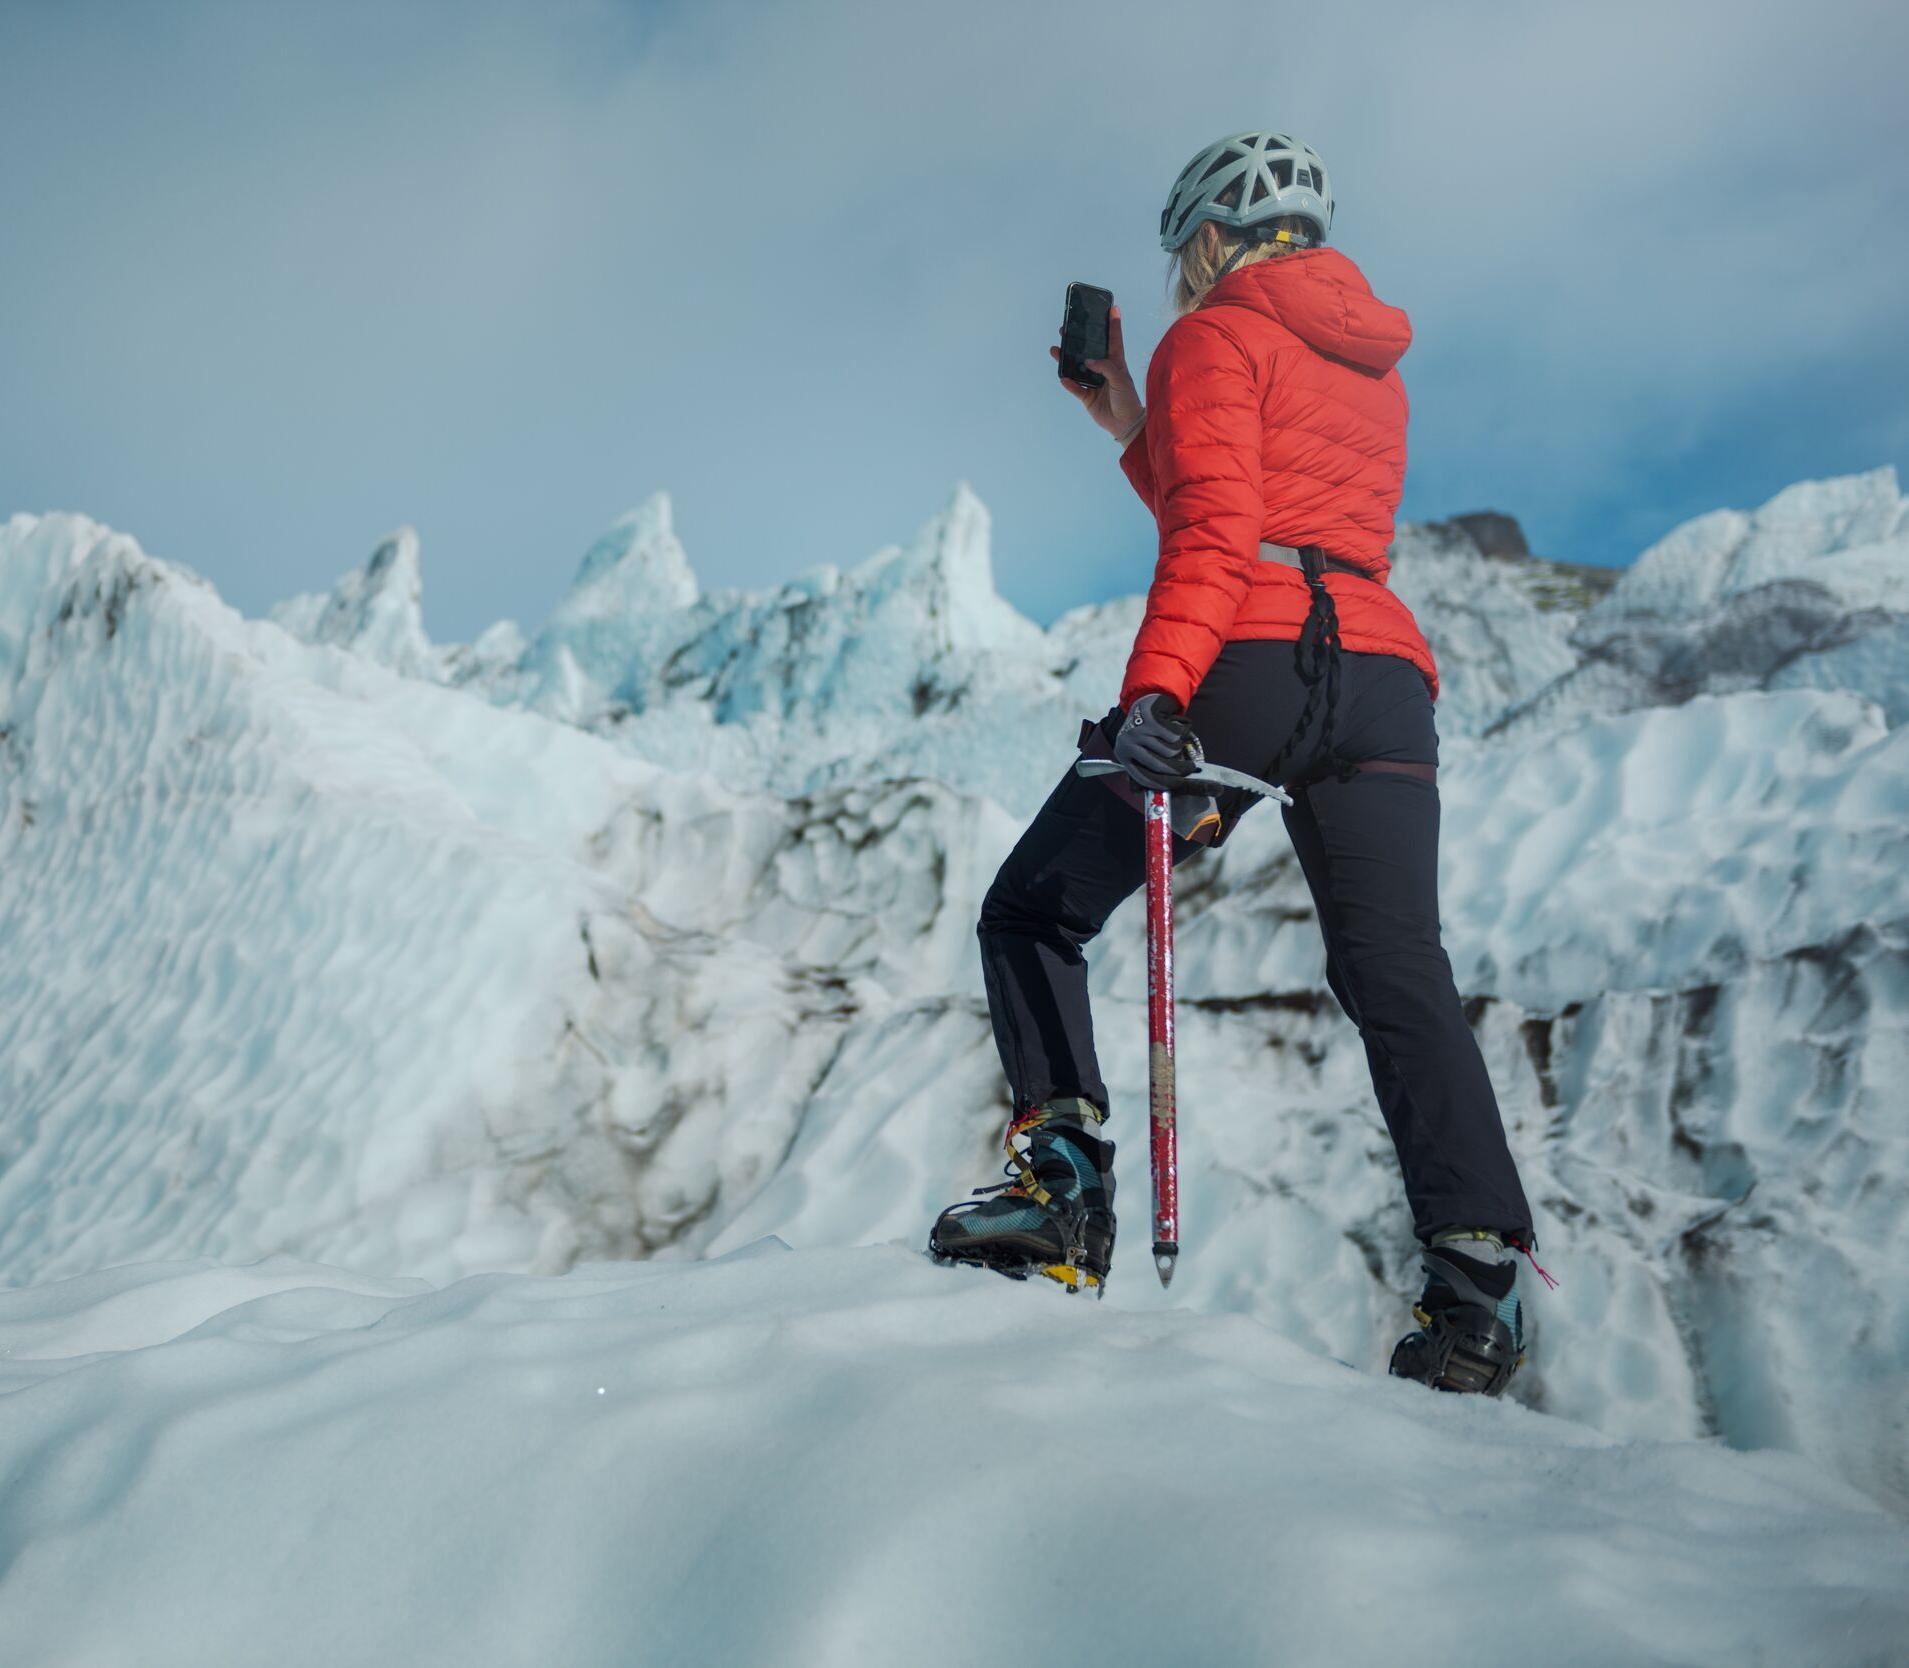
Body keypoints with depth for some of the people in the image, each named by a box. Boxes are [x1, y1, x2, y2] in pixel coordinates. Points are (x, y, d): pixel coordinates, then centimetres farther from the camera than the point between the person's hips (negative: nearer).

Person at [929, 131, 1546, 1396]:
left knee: (1034, 916, 8)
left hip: (1248, 672, -6)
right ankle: (1478, 1275, -14)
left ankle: (1065, 1184, -4)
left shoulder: (1214, 338, 6)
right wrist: (1135, 433, 35)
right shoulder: (1374, 373, 29)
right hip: (1386, 677, 7)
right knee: (1401, 977, -1)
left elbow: (1214, 537, -11)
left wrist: (1153, 688, -21)